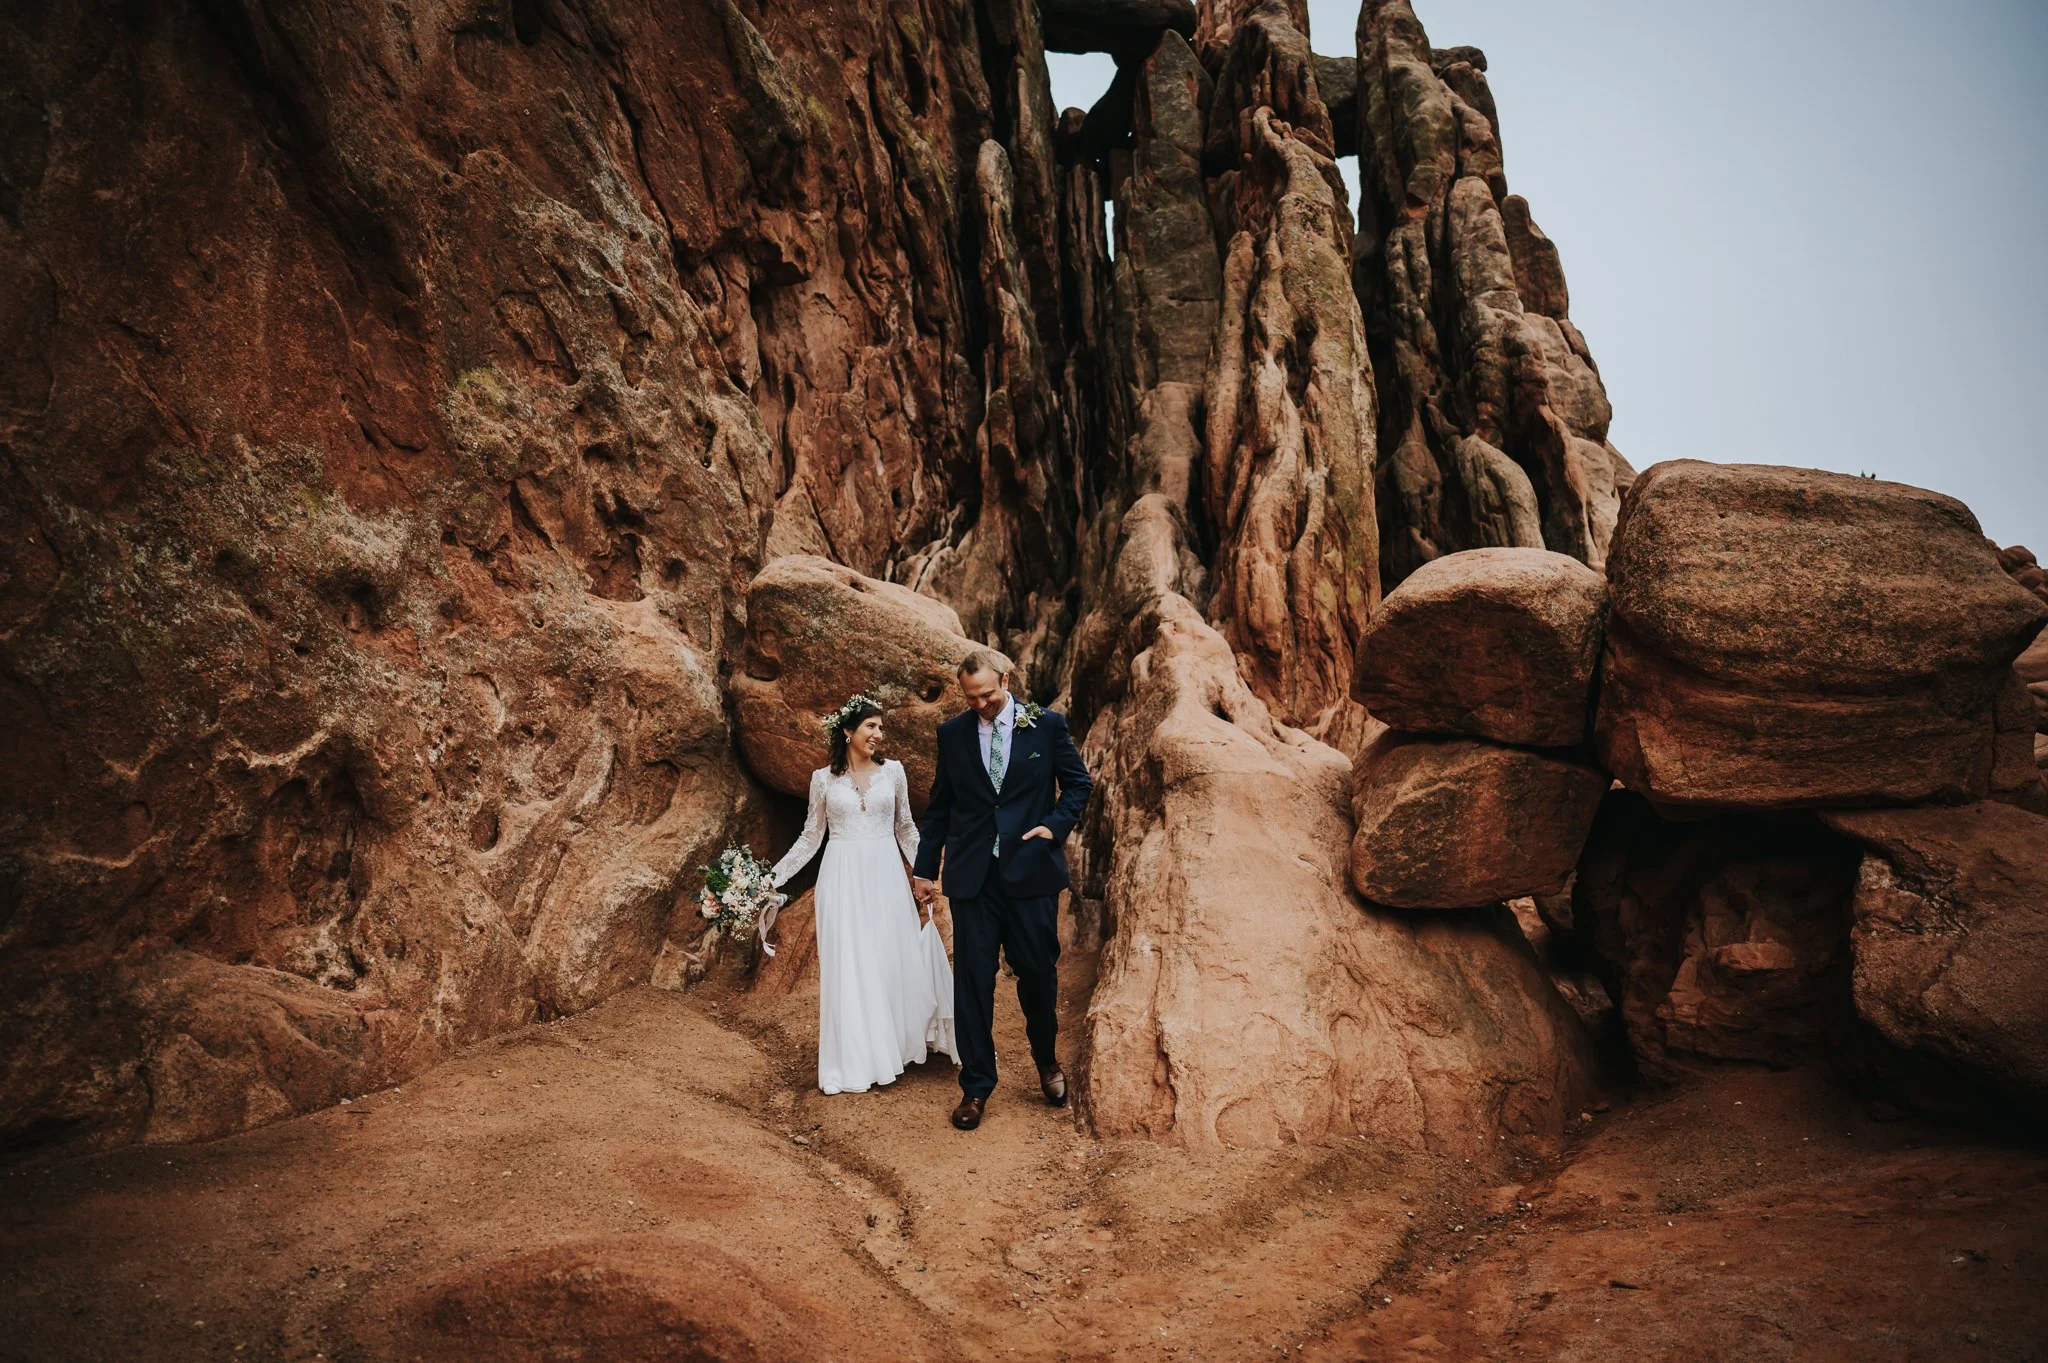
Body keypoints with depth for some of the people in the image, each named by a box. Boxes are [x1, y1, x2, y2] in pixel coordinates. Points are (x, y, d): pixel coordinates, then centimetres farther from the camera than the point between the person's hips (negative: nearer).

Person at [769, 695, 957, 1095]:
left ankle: (901, 1043, 22)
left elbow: (906, 828, 11)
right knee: (848, 966, 2)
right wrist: (774, 875, 2)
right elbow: (810, 837, 8)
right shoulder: (823, 779, 2)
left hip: (885, 875, 1)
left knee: (898, 958, 3)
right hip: (843, 878, -1)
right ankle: (856, 1061, 11)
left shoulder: (893, 771, 4)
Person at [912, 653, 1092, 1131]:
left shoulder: (1047, 725, 0)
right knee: (972, 979, 2)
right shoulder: (952, 733, 5)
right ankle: (976, 1086, 15)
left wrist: (1055, 825, -7)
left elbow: (1078, 783, 9)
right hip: (972, 875, 1)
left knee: (1038, 972, 10)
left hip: (1031, 870, -1)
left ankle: (1046, 1061, 37)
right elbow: (939, 806, 11)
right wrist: (925, 868, 11)